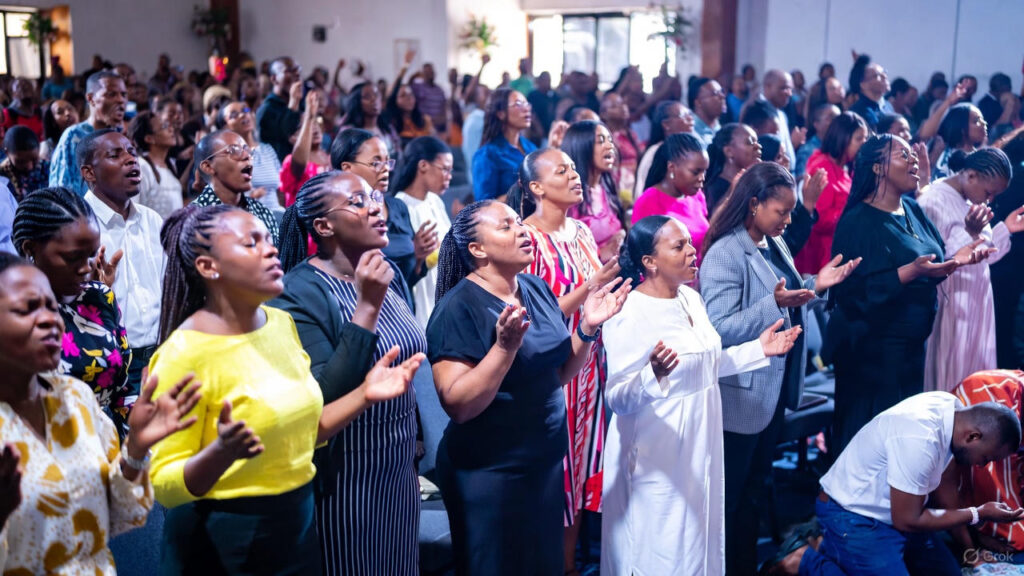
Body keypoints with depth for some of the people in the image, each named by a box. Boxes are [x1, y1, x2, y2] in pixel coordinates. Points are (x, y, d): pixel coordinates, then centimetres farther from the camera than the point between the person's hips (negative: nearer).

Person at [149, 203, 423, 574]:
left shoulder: (282, 323, 2)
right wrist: (222, 453, -34)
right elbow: (165, 486, -17)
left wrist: (365, 394, 1)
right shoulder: (186, 352, -18)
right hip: (222, 546, -6)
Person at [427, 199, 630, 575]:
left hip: (546, 461, 7)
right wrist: (505, 347, -31)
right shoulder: (458, 307, -17)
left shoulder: (537, 288, 3)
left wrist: (588, 327, -5)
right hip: (488, 473, -7)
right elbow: (458, 405, -22)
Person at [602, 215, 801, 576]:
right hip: (658, 456, -8)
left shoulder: (691, 298, 5)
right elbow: (617, 399, -23)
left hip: (699, 447, 8)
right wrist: (653, 375, -42)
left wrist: (758, 350, 10)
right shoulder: (631, 315, -21)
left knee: (697, 539, 20)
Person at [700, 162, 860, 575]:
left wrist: (816, 287, 1)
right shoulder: (725, 254, -19)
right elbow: (720, 329, -25)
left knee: (755, 490, 20)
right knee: (728, 496, 6)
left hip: (774, 389, 9)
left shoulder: (775, 245, 7)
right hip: (742, 395, -9)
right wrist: (775, 304, -34)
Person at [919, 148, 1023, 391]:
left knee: (976, 371, 13)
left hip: (976, 305, 8)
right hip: (951, 308, -8)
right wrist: (970, 234, -32)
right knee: (950, 375, 1)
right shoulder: (934, 202, -17)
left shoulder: (971, 200, 8)